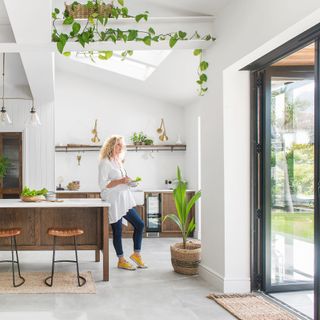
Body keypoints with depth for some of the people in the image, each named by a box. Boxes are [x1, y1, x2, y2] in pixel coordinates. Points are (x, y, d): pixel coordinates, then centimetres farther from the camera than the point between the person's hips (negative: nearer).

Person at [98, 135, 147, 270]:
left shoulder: (118, 161, 16)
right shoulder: (105, 162, -12)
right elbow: (102, 184, -19)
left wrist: (127, 181, 7)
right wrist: (120, 181, -24)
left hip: (124, 200, 9)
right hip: (113, 202, -9)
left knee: (139, 224, 8)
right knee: (117, 231, 2)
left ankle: (136, 254, 20)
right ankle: (121, 260, 15)